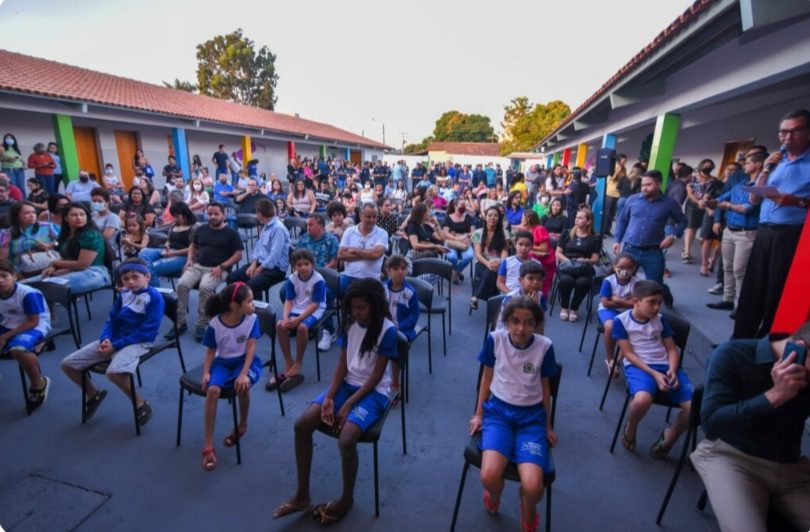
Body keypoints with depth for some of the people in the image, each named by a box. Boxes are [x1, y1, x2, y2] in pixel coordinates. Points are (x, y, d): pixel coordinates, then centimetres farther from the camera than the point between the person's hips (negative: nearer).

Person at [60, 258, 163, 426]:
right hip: (113, 340, 8)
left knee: (114, 371, -35)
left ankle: (141, 404, -10)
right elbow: (111, 320, 14)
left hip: (138, 342, -8)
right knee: (68, 364, 5)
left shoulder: (154, 297, -12)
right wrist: (106, 339, -7)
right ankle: (93, 394, 30)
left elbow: (147, 332, -17)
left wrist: (115, 346, -18)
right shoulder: (124, 294, 11)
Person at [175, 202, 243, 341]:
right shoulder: (201, 229, 16)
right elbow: (193, 246, 28)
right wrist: (189, 260, 8)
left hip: (217, 269, -5)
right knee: (182, 284, -23)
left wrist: (221, 267, -15)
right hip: (197, 266, 5)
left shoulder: (231, 233, 1)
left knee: (205, 287, -33)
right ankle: (181, 323, -11)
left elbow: (238, 255, -3)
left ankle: (201, 325, -20)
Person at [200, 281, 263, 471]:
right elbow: (211, 351, -1)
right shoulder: (215, 324, -12)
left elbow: (251, 347, -15)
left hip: (246, 361, -1)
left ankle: (242, 425, 1)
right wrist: (206, 372, -15)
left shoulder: (252, 319, -13)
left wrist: (244, 373, -25)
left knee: (242, 387, -31)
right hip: (223, 362, 1)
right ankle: (208, 445, -13)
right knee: (212, 390, -26)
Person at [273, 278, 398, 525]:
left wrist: (348, 405, -17)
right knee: (301, 425, -10)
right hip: (347, 384, 6)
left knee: (346, 440, -27)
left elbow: (376, 376, -16)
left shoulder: (387, 330, -17)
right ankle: (302, 495, 7)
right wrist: (329, 397, -10)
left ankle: (346, 499, 4)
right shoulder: (350, 323, 0)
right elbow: (342, 364, 2)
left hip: (374, 392, -6)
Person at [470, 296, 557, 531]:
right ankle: (494, 495, 17)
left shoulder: (544, 346, -11)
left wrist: (548, 426, 14)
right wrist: (478, 414, 8)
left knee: (532, 486, -22)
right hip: (498, 410, 0)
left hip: (532, 416, 0)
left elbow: (545, 386, 4)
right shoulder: (495, 339, -11)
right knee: (489, 476, -24)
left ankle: (528, 510, 18)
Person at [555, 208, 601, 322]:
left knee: (583, 282, -35)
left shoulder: (595, 238, 11)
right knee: (566, 280, -34)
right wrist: (567, 260, -9)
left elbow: (595, 259, 5)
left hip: (584, 269, 0)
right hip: (566, 266, 1)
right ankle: (564, 307, -7)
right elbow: (558, 253, 11)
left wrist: (586, 260, -17)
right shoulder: (567, 234, 14)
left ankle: (574, 308, -7)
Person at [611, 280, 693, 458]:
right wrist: (654, 374, -17)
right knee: (642, 400, -37)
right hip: (638, 366, -5)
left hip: (666, 366, 5)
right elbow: (628, 354, -6)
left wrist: (672, 371, -8)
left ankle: (669, 437, 13)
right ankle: (630, 429, 0)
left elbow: (672, 350, 13)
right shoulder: (621, 320, -1)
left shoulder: (660, 320, 14)